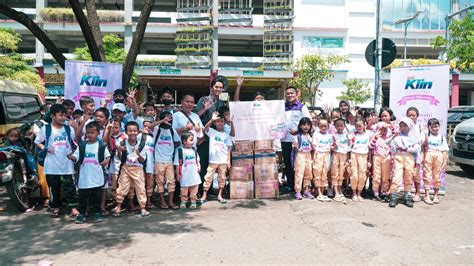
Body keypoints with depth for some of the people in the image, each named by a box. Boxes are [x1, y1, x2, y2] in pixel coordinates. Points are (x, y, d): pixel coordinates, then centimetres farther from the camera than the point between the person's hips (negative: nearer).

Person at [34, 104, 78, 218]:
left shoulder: (69, 129, 3)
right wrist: (44, 149, -10)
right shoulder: (45, 129, -1)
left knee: (69, 186, 2)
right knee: (53, 187, 10)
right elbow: (37, 142, 6)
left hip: (67, 163, 1)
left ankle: (73, 207, 9)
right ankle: (55, 207, 25)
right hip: (51, 164, 0)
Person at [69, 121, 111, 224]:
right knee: (82, 196, 9)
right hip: (84, 177, 2)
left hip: (97, 177, -2)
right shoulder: (82, 145, 4)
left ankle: (97, 213, 20)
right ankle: (81, 213, 21)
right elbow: (76, 157, 1)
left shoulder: (102, 145, -1)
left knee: (97, 196, 8)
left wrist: (106, 161, -17)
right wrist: (71, 157, -19)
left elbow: (107, 156, 4)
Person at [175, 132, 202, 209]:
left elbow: (197, 159, 20)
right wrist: (178, 174, -7)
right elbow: (177, 163, -8)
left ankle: (193, 201, 20)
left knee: (194, 188, 10)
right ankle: (183, 201, 19)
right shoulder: (180, 150, -10)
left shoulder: (193, 150, 7)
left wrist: (198, 166, 4)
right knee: (184, 189, 6)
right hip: (185, 175, -5)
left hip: (194, 174, 5)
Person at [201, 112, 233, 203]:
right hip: (213, 160, -2)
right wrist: (212, 119, -36)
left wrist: (228, 161, 2)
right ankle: (204, 195, 8)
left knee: (222, 178, 7)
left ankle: (219, 195, 17)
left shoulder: (226, 135, 9)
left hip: (223, 161, 3)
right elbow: (205, 128, -21)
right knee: (208, 177, 0)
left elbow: (228, 149, 7)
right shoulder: (211, 132, 2)